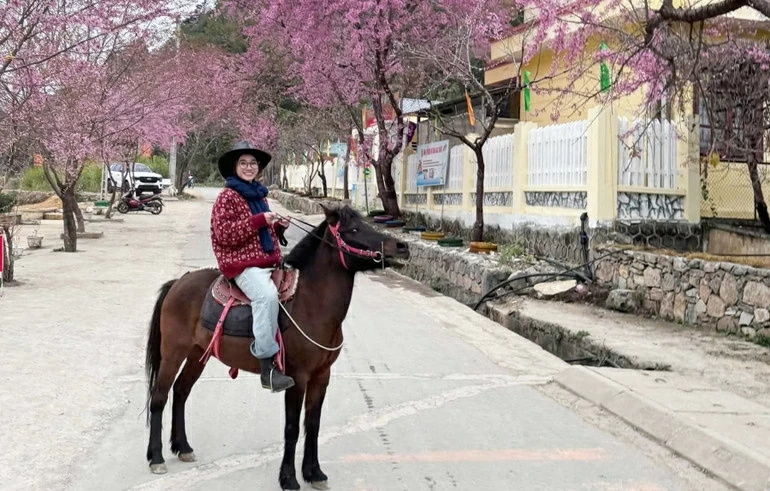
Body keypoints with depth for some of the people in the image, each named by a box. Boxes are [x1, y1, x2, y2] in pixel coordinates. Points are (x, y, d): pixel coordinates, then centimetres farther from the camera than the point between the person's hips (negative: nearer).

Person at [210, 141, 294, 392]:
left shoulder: (259, 195, 18)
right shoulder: (227, 197, -5)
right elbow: (225, 234, -15)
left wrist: (278, 227, 8)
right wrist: (258, 221, -19)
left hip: (269, 262, 9)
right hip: (243, 264, -9)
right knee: (267, 295, -33)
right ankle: (268, 366, -32)